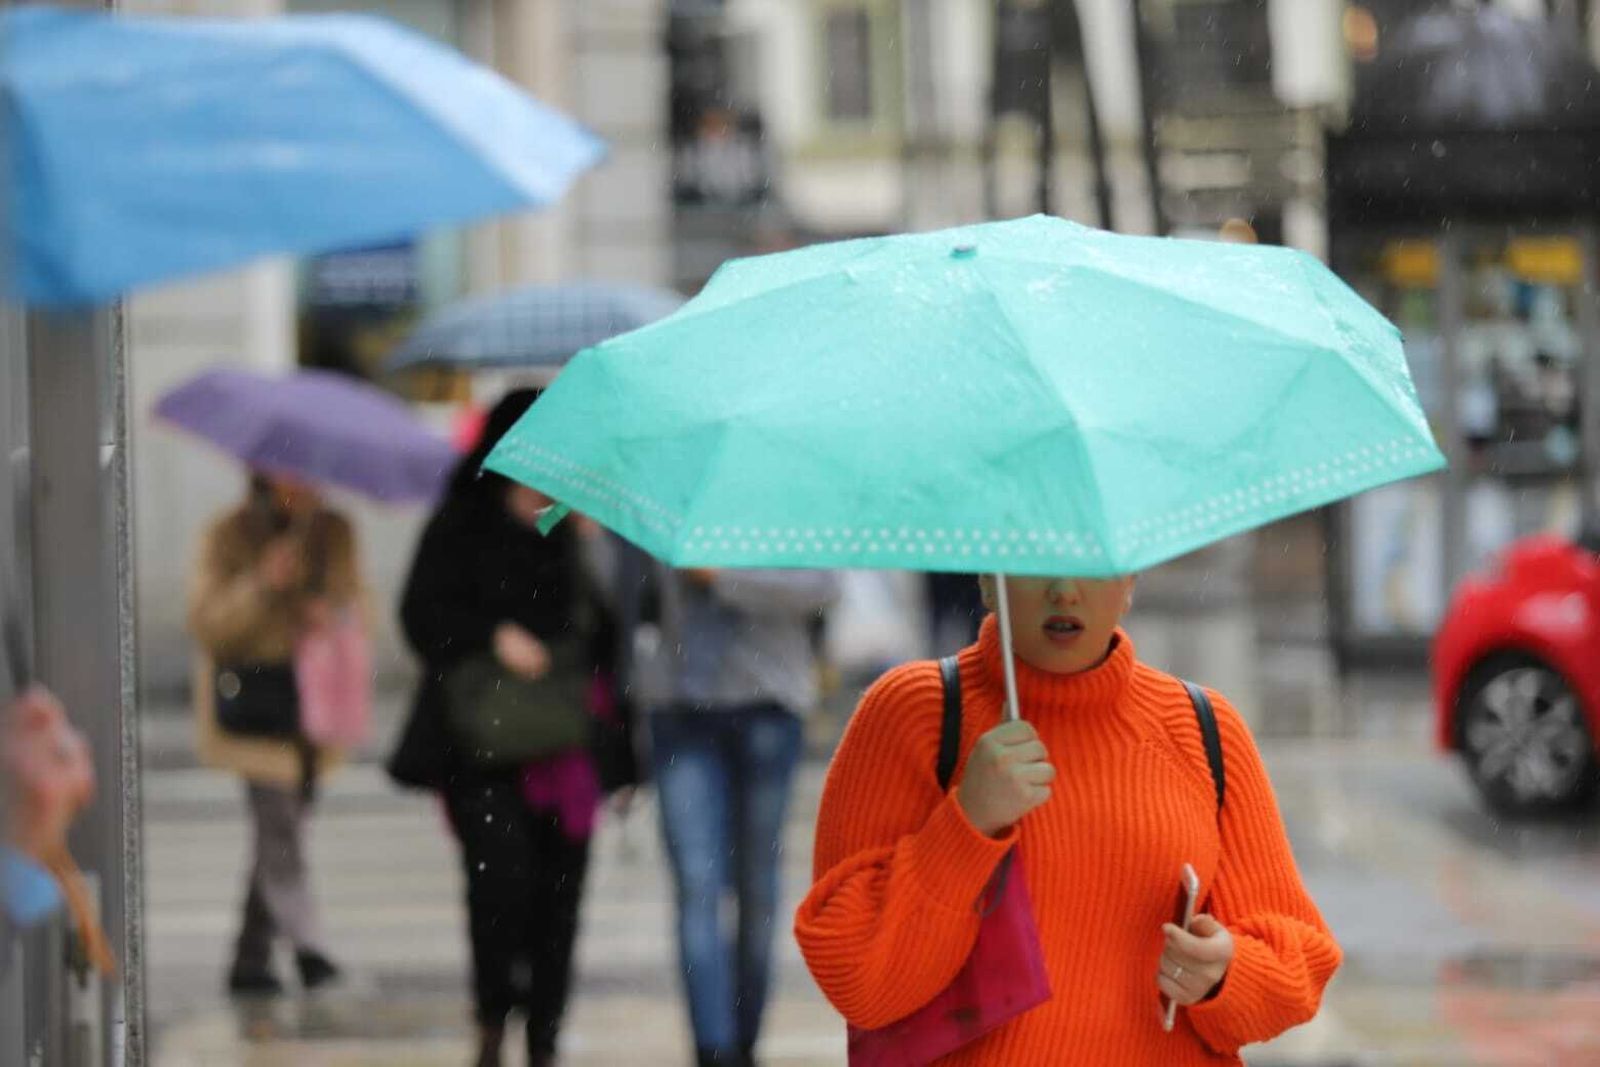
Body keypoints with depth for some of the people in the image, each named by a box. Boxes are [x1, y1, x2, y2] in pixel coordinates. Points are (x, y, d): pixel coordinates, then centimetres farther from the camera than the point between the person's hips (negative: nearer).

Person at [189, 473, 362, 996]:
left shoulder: (335, 532, 7)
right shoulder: (229, 537, -7)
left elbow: (353, 598, 15)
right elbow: (207, 625, -12)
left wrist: (333, 612, -9)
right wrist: (261, 585, -26)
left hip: (312, 698, 5)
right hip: (251, 693, -5)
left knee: (283, 829, 8)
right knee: (278, 825, -17)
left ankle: (250, 961, 17)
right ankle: (307, 944, -26)